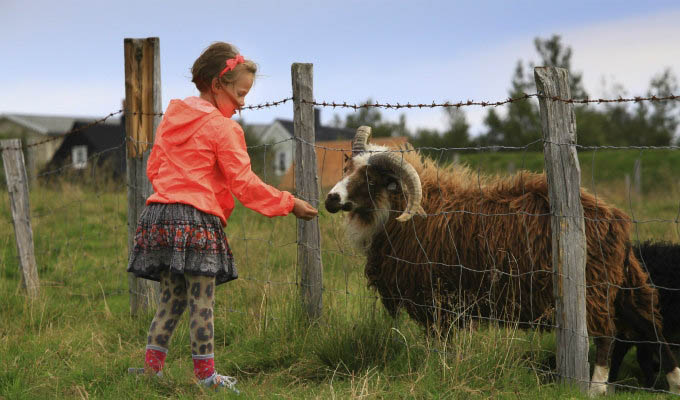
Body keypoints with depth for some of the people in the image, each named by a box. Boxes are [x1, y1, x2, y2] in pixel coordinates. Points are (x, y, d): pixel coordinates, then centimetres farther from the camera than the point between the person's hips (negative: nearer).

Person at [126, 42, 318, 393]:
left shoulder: (171, 117, 16)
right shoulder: (223, 128, -7)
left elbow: (153, 168, 19)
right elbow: (244, 185, -9)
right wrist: (289, 204, -1)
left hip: (159, 217, 7)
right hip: (198, 220, -7)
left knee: (170, 299, 13)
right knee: (201, 301, -1)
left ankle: (151, 367, 10)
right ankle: (205, 374, 4)